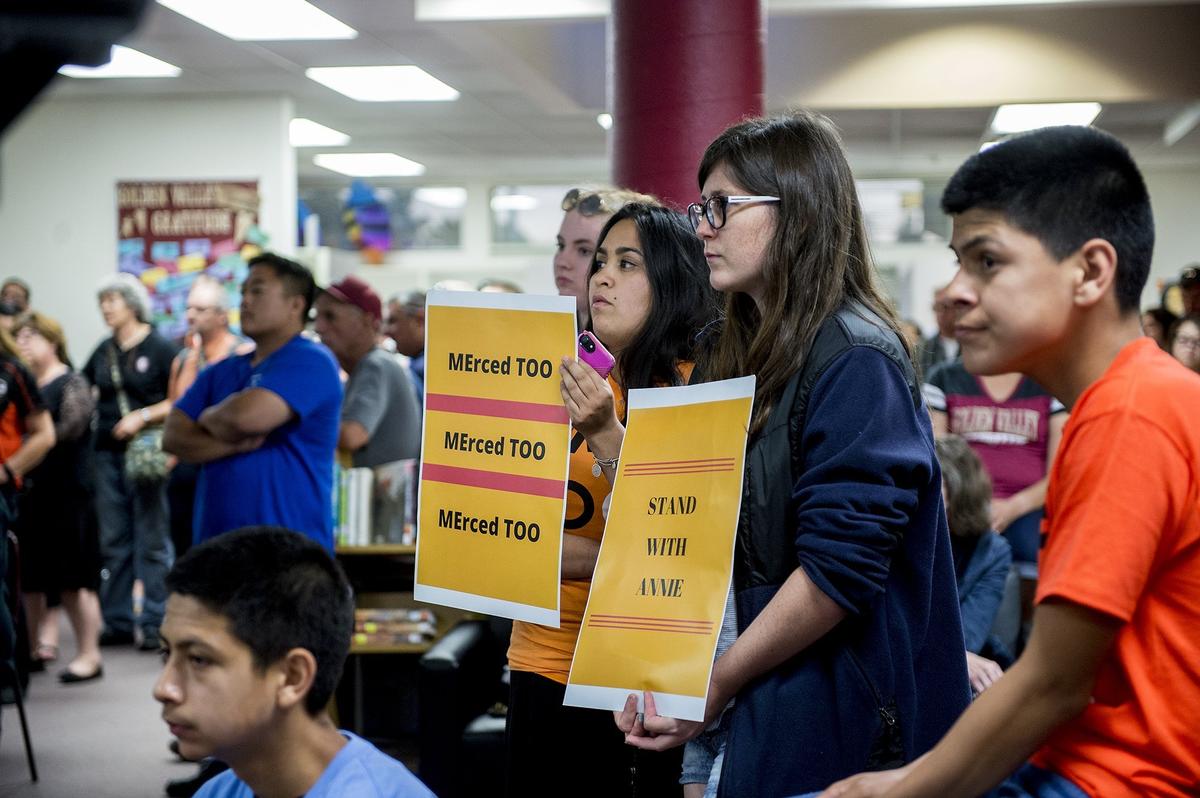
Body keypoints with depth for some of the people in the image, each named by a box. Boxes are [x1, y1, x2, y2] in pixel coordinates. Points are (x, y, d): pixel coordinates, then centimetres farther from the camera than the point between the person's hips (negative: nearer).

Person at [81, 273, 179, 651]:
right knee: (113, 540, 9)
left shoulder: (160, 348, -4)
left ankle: (154, 623, 4)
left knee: (152, 540, 0)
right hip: (107, 452, 6)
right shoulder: (104, 351, 13)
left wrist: (143, 416, -19)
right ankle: (117, 622, 17)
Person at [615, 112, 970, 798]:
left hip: (842, 719, -8)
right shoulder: (756, 356, 11)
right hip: (764, 705, 8)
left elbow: (839, 570, -21)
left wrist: (713, 686, -13)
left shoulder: (854, 360, -16)